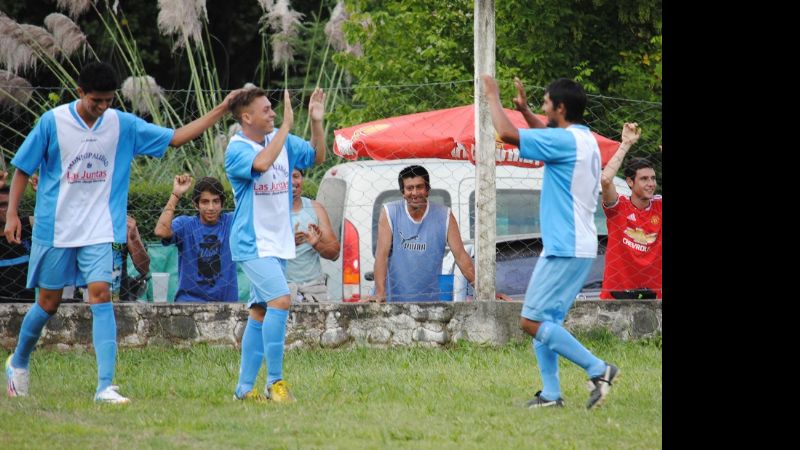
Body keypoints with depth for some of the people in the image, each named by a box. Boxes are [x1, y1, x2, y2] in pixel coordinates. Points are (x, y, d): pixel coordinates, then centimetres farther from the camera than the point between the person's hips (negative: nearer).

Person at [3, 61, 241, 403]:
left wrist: (220, 111, -4)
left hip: (98, 231, 2)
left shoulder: (122, 125, 0)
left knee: (100, 296, -13)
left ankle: (105, 387, -17)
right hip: (54, 230, -2)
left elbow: (176, 137, 3)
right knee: (48, 303, 8)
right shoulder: (53, 122, -8)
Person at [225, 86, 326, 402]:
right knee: (280, 299, -22)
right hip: (252, 244, -8)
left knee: (261, 312, 9)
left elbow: (317, 156, 21)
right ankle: (275, 381, -16)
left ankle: (244, 388, 14)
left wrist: (316, 122, 5)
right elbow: (261, 163, -34)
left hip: (279, 244, 8)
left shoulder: (283, 141, 8)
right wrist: (286, 125, -28)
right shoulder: (236, 149, -14)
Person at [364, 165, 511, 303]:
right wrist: (380, 294, -22)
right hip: (394, 299, -1)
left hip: (431, 300, 1)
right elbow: (382, 254, -9)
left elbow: (460, 256, -2)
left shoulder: (444, 216, 0)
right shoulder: (389, 212, -3)